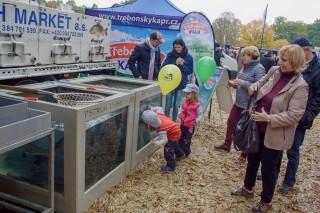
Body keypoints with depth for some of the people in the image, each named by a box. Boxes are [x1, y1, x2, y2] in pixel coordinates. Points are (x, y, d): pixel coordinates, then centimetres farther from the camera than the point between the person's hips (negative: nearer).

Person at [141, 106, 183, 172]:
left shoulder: (161, 129, -42)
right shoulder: (158, 114, -24)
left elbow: (164, 140, -41)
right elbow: (160, 108, -3)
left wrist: (156, 143, -55)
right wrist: (152, 108, -14)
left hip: (174, 134, -10)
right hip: (175, 129, 10)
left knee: (168, 150, -6)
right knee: (174, 144, 34)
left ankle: (171, 166, 11)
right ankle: (179, 154, 62)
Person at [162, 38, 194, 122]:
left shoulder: (189, 57, -4)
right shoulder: (170, 54, -5)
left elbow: (190, 71, -4)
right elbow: (164, 66, -9)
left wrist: (182, 65, -18)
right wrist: (175, 64, -22)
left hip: (181, 84, 1)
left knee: (176, 105, 11)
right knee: (168, 104, 6)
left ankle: (174, 122, 24)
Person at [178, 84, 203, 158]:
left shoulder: (197, 105, -21)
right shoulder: (184, 101, -4)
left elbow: (200, 114, -13)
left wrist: (197, 120, -30)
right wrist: (180, 113, -5)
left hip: (190, 125, -6)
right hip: (182, 124, 6)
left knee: (186, 140, 8)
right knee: (180, 138, 21)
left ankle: (186, 153, 26)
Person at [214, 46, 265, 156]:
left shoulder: (259, 69, -18)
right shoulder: (246, 67, 7)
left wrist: (243, 83, -25)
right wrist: (234, 84, 1)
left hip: (249, 105, -8)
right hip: (238, 102, 8)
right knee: (230, 122, 18)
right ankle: (226, 145, 39)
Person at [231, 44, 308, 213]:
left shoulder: (299, 86, -20)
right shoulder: (274, 71, -3)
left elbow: (294, 115, -23)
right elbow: (262, 82, 18)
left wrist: (269, 118, -27)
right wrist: (255, 86, -4)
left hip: (274, 134, -6)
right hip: (257, 128, 7)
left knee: (268, 168, 9)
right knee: (252, 160, 22)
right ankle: (247, 189, 46)